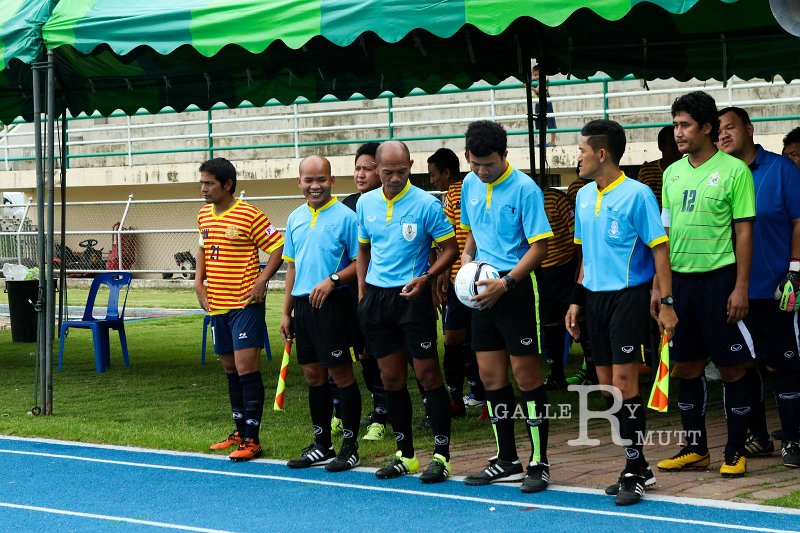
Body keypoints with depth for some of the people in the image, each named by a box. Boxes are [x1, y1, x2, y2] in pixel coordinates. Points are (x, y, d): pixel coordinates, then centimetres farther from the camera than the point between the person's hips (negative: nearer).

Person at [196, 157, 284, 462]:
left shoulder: (249, 215, -12)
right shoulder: (204, 215, 10)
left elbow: (278, 247, -11)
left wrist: (262, 280, -17)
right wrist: (199, 281, 13)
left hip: (245, 303, -8)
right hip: (217, 305, 8)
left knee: (246, 368, -10)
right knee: (230, 369, 14)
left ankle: (252, 440, -7)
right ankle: (240, 432, 25)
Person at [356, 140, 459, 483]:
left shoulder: (426, 204, -8)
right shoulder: (365, 203, 8)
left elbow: (450, 248, -5)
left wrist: (425, 278, -18)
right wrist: (362, 292, 10)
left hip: (412, 297, -5)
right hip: (376, 297, 5)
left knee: (428, 375, -4)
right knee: (391, 378, 9)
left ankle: (441, 455, 1)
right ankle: (405, 455, 18)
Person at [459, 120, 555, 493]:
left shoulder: (524, 189, -13)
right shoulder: (470, 184, 8)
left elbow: (539, 247, -14)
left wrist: (505, 283, -22)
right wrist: (467, 259, 4)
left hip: (515, 287, -7)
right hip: (482, 289, 7)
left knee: (526, 375, -4)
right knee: (491, 376, 9)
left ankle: (538, 463, 3)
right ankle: (506, 461, 19)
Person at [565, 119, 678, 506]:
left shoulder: (637, 194, -10)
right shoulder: (584, 197, 12)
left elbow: (659, 249, -10)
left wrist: (666, 303, -15)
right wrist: (577, 300, 16)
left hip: (628, 296, -7)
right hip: (596, 297, 7)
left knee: (624, 383, -10)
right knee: (607, 385, 7)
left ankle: (635, 471, -2)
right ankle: (638, 468, 17)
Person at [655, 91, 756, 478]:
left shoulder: (733, 170, -6)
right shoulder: (672, 173, 11)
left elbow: (744, 231, -7)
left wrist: (741, 287, -12)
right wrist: (658, 284, 10)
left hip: (719, 277, -6)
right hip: (680, 278, 6)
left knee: (732, 368, 0)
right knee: (686, 367, 9)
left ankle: (735, 452, 9)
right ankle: (695, 449, 20)